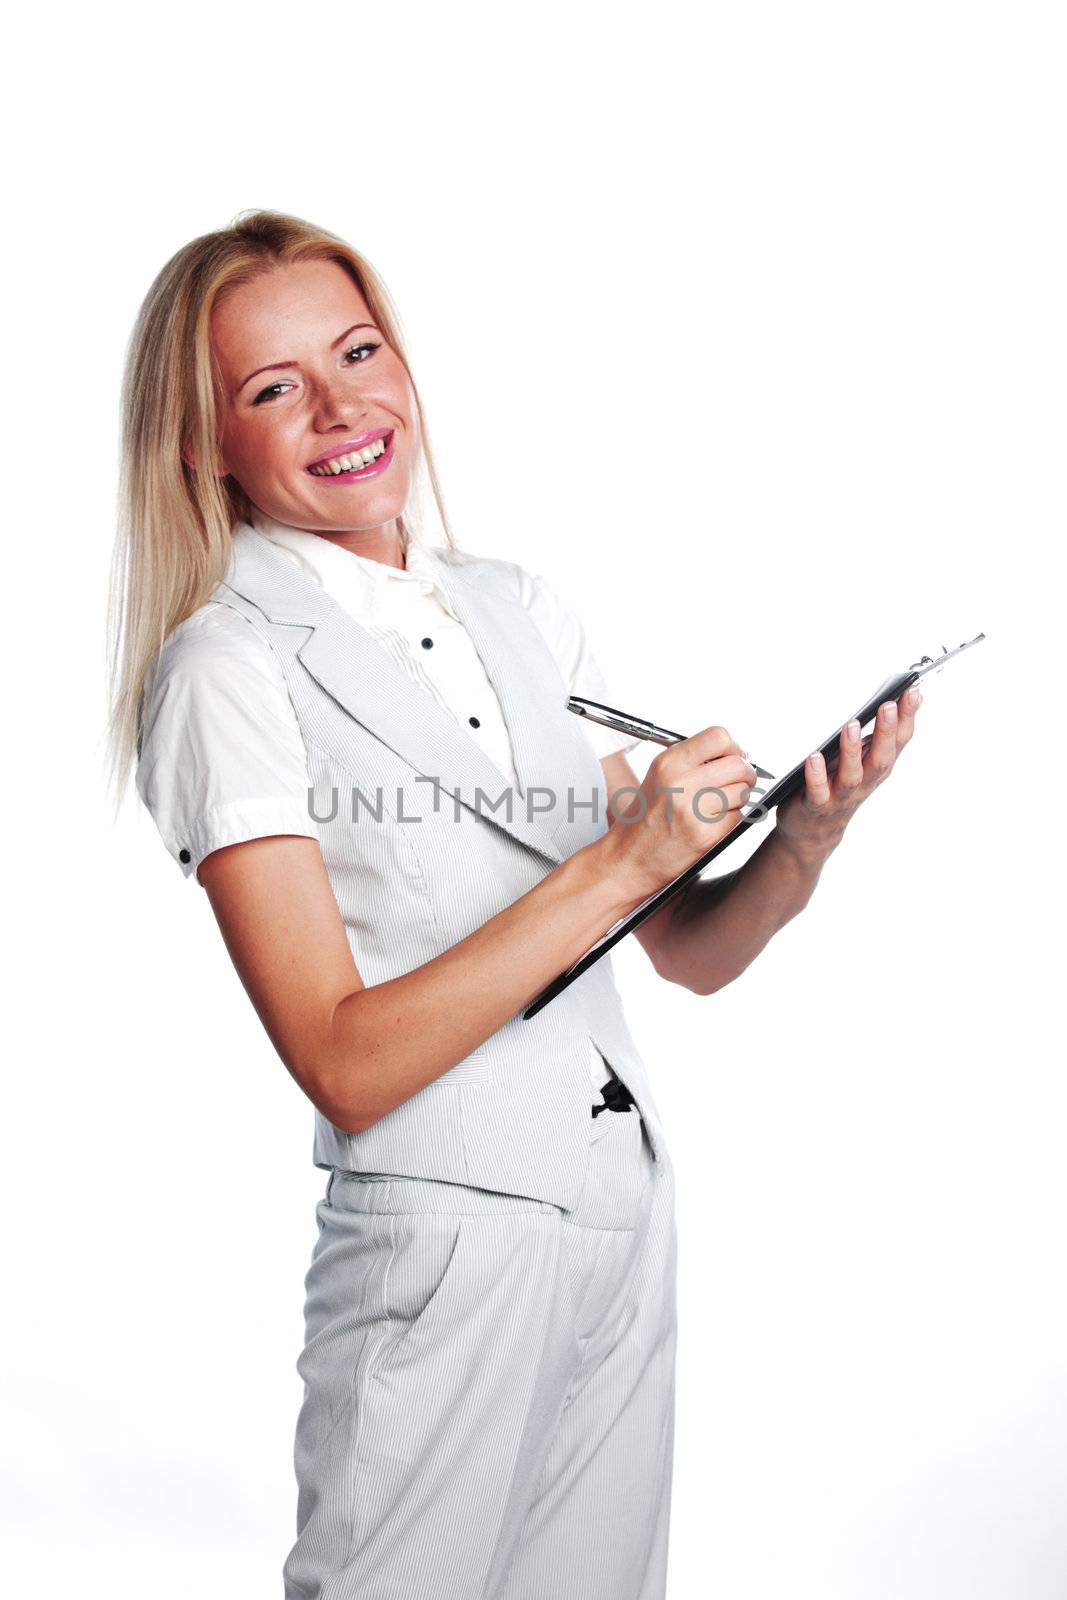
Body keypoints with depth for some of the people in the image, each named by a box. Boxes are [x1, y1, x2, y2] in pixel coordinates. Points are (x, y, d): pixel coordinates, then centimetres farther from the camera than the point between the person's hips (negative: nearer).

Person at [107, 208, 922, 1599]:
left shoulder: (521, 610, 7)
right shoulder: (228, 666, -11)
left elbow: (692, 953, 9)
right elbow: (343, 1065, -18)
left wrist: (801, 846, -11)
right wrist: (620, 861, -21)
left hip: (631, 1218, 6)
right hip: (443, 1244, -6)